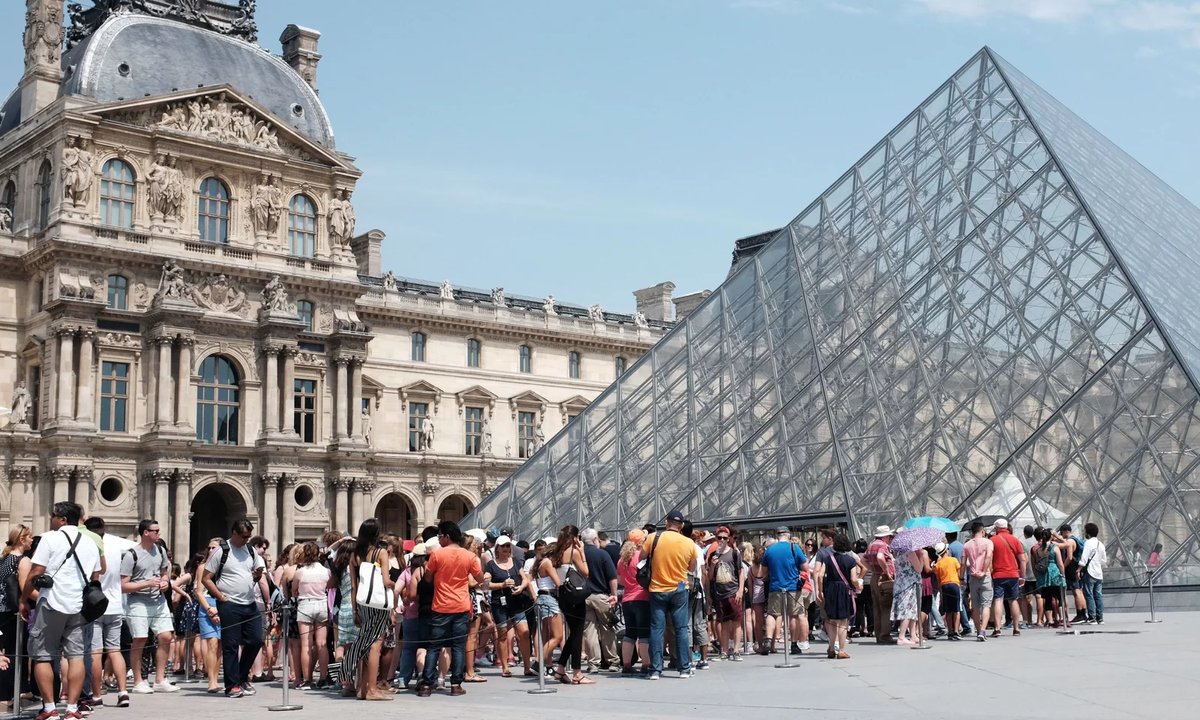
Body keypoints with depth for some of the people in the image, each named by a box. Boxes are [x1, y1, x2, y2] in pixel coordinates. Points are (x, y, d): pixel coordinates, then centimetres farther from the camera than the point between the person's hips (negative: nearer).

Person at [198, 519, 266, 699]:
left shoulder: (250, 550, 13)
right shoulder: (220, 551, -5)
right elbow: (206, 579, -6)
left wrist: (258, 575, -1)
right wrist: (221, 597, -12)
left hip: (250, 605, 6)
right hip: (229, 605, -6)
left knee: (256, 640, 5)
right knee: (231, 646, -2)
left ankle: (242, 677, 23)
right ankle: (232, 686, 4)